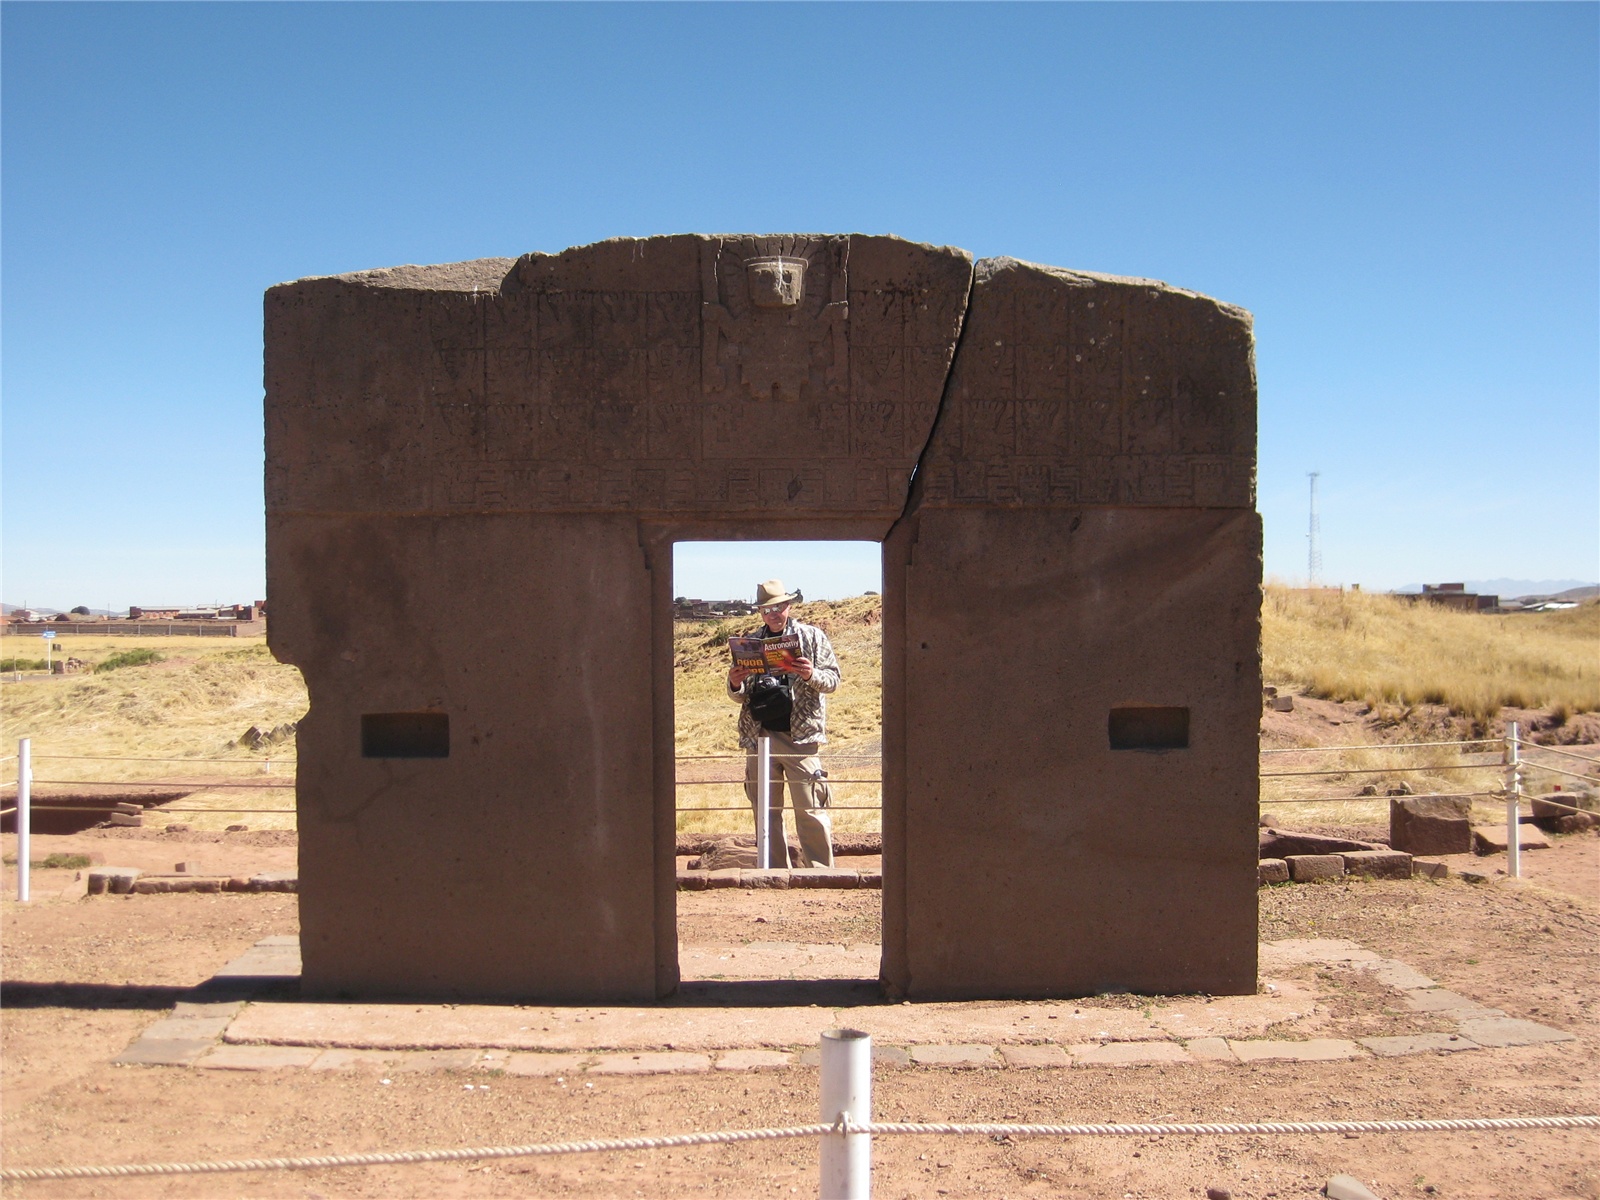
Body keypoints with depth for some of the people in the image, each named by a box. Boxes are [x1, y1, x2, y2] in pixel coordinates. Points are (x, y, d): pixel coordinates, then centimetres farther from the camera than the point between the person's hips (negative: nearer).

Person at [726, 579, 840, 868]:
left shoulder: (812, 636, 6)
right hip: (758, 735, 4)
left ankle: (820, 872, 3)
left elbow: (833, 679, 2)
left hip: (800, 736, -3)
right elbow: (740, 697, 15)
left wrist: (812, 675, -18)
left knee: (810, 811, -5)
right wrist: (735, 686, -8)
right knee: (766, 812, 9)